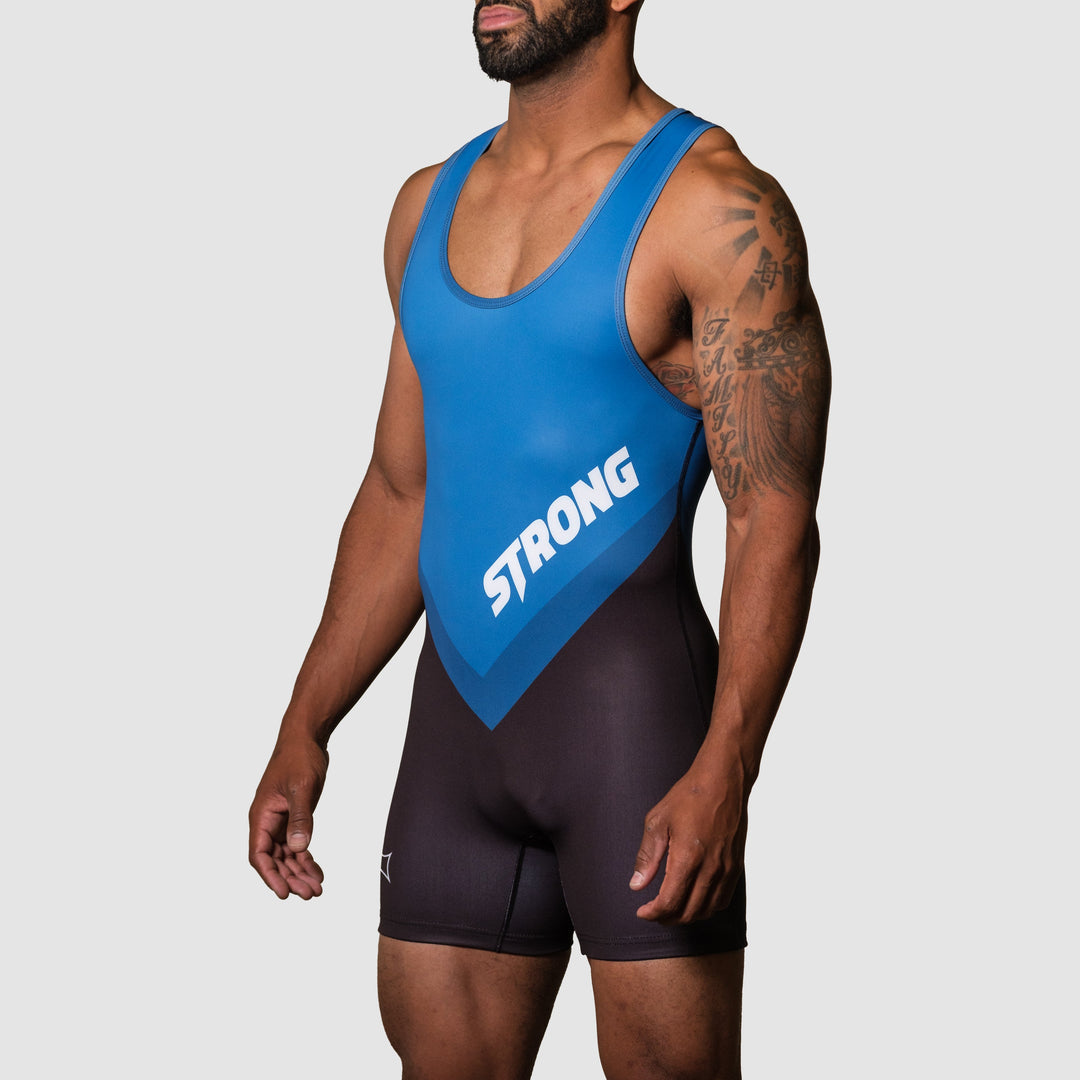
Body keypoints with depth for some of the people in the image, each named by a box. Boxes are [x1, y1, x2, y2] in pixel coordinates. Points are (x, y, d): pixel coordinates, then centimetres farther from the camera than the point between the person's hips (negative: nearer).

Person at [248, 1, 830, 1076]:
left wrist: (723, 773, -22)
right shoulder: (428, 205, 14)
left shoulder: (717, 209, -7)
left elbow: (775, 521, -12)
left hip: (631, 705, -6)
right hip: (456, 715, 6)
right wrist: (304, 730, 17)